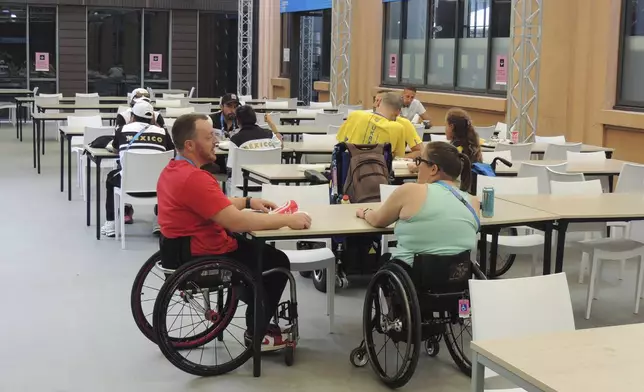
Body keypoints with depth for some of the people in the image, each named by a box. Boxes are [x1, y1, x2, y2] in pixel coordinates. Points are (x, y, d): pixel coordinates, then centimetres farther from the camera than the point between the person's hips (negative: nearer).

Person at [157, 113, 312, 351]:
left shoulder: (174, 170, 5)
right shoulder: (194, 178, -29)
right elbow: (237, 222, -33)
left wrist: (248, 202, 7)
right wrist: (287, 220, -26)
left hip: (187, 248, 10)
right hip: (204, 257, -10)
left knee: (262, 247, 26)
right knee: (277, 261, 8)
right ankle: (257, 332, 18)